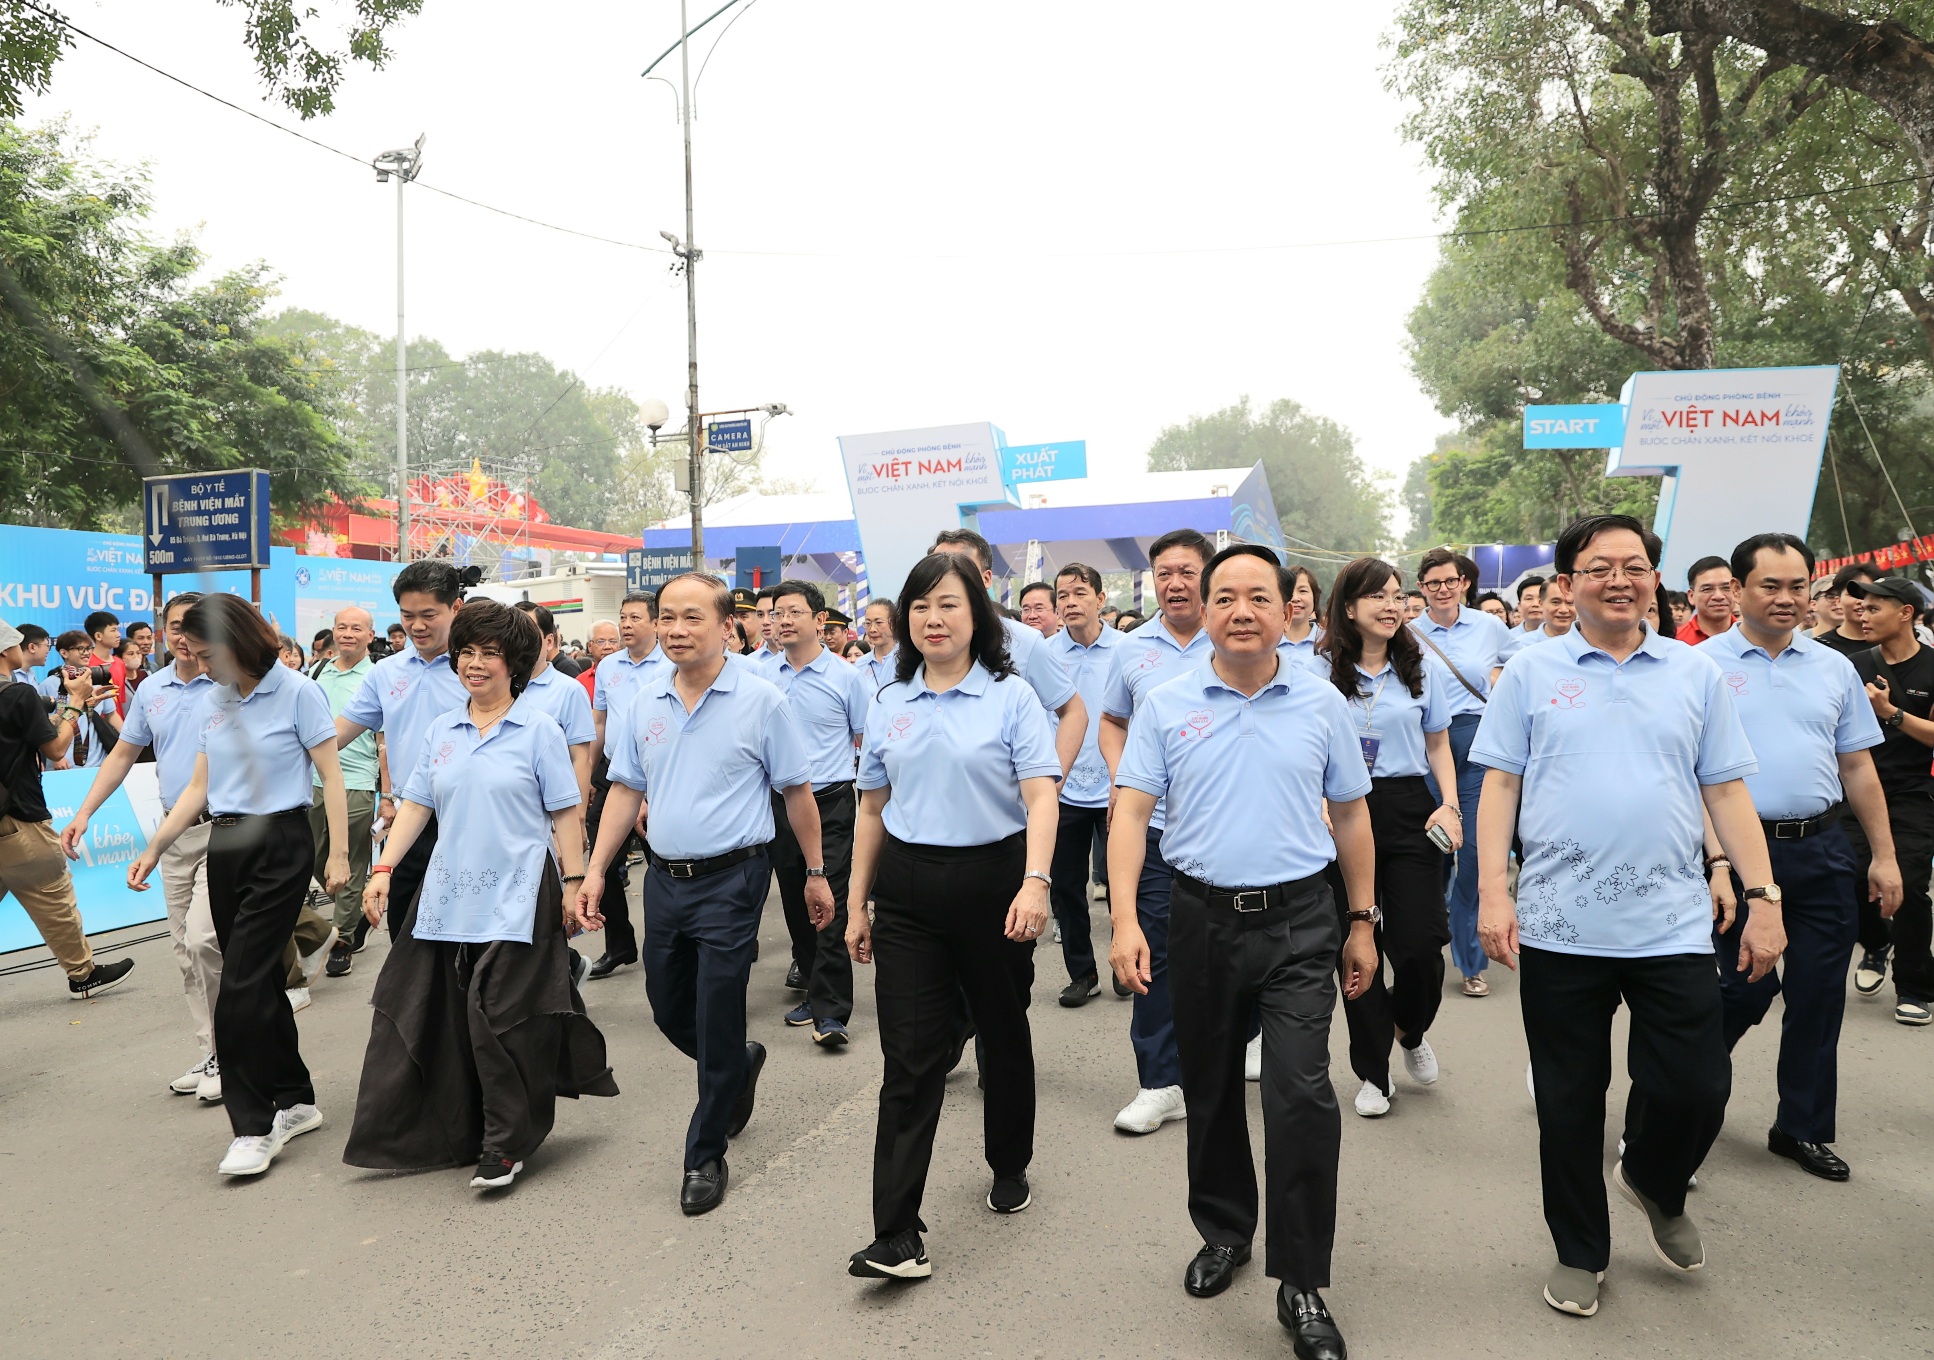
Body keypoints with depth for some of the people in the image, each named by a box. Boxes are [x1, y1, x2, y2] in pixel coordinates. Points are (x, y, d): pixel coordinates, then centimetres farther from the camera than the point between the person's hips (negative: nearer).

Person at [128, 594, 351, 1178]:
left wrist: (339, 853, -11)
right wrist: (154, 848, 6)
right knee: (259, 981, 10)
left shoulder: (296, 692, -7)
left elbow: (331, 775, -7)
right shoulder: (212, 702, 11)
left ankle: (254, 1125, -3)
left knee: (241, 984, -10)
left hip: (280, 845, -6)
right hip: (224, 846, 6)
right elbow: (199, 787, 14)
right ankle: (296, 1101, 22)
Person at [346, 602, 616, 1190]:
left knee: (502, 1020, -5)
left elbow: (565, 813, -2)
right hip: (447, 897, 5)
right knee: (448, 1019, 9)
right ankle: (455, 1135, 25)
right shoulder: (441, 730, 11)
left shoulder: (538, 728, -2)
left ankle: (506, 1146, 8)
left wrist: (574, 884, -5)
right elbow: (416, 805, 12)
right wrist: (384, 868, 2)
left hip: (516, 899, -5)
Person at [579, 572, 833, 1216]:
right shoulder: (645, 701, 4)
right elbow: (626, 790, 10)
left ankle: (706, 1155, 19)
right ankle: (741, 1066, 46)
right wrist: (595, 869, 5)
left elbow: (797, 791, -2)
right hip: (663, 878, 5)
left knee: (716, 1026, 1)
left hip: (730, 880, -5)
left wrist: (816, 873, 1)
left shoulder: (759, 699, -9)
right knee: (669, 1010, 17)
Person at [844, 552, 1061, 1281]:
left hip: (993, 879, -2)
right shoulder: (889, 704, 8)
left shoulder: (1010, 696, -3)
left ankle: (1010, 1165, 41)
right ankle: (897, 1235, -1)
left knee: (1003, 1034, 16)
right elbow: (872, 810, 13)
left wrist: (1035, 881, -25)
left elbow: (1040, 796, -11)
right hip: (908, 890, 2)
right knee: (910, 1057, -3)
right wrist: (857, 903, 12)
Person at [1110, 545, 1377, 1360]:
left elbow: (1351, 816, 9)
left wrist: (1361, 923, 8)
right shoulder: (1165, 705, -1)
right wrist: (1125, 917, -15)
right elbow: (1131, 811, -5)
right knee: (1210, 1091, 15)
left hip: (1299, 923, -1)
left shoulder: (1322, 705, 2)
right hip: (1202, 918, 1)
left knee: (1301, 1094, -10)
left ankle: (1303, 1286, 5)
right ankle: (1224, 1231, 38)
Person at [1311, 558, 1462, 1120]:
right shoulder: (1319, 671, 0)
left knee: (1421, 943, -6)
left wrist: (1449, 806, -2)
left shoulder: (1424, 669, 6)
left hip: (1408, 810, 1)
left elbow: (1438, 745, 12)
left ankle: (1410, 1031, 28)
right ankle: (1373, 1072, 20)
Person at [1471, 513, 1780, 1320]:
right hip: (1559, 929, -1)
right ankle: (1579, 1252, 29)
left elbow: (1727, 792, 8)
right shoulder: (1531, 672, 2)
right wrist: (1494, 893, -8)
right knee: (1569, 1102, 9)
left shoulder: (1696, 674, 8)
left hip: (1672, 926, 1)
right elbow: (1499, 787, 0)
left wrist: (1763, 895, 1)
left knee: (1697, 1089, 4)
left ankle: (1653, 1184, 38)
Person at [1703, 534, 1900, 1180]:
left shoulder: (1834, 667, 10)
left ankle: (1802, 1128, 24)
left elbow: (1858, 768, 13)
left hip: (1824, 852, 4)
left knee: (1819, 994, 9)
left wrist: (1884, 856, 9)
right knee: (1748, 988, -1)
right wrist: (1716, 863, -14)